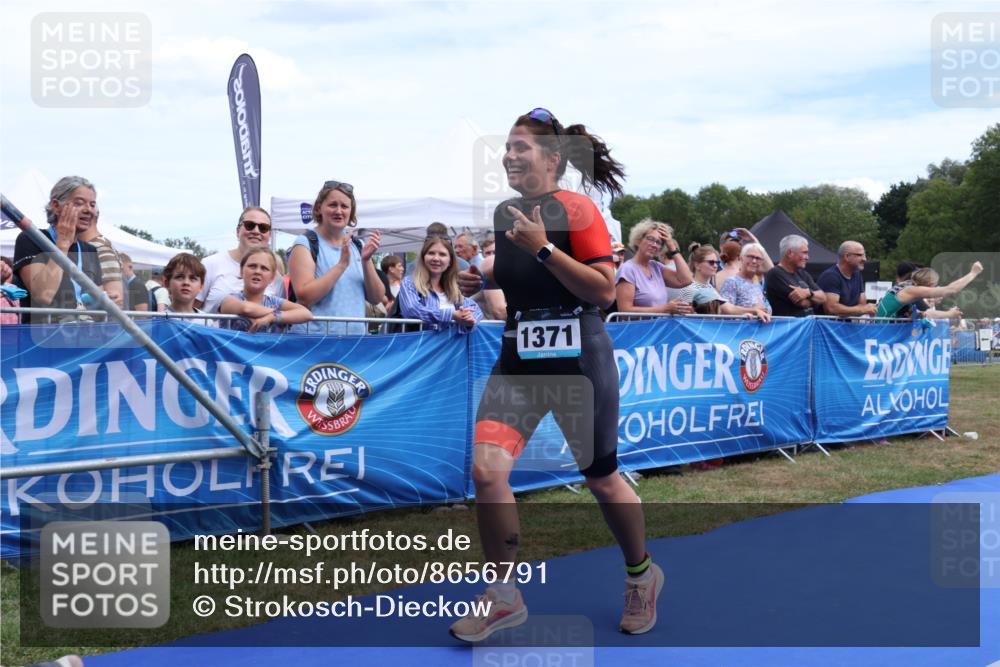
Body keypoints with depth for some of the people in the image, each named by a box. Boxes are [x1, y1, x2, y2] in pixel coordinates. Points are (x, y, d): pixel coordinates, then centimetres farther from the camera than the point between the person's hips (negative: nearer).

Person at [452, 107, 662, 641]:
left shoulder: (576, 209, -11)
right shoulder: (505, 213, 9)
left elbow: (604, 290, -17)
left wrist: (542, 248, -23)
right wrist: (484, 277, 5)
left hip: (578, 361, -5)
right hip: (518, 360, 5)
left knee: (601, 477, 9)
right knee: (486, 468, -11)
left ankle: (642, 575, 37)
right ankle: (505, 598, 7)